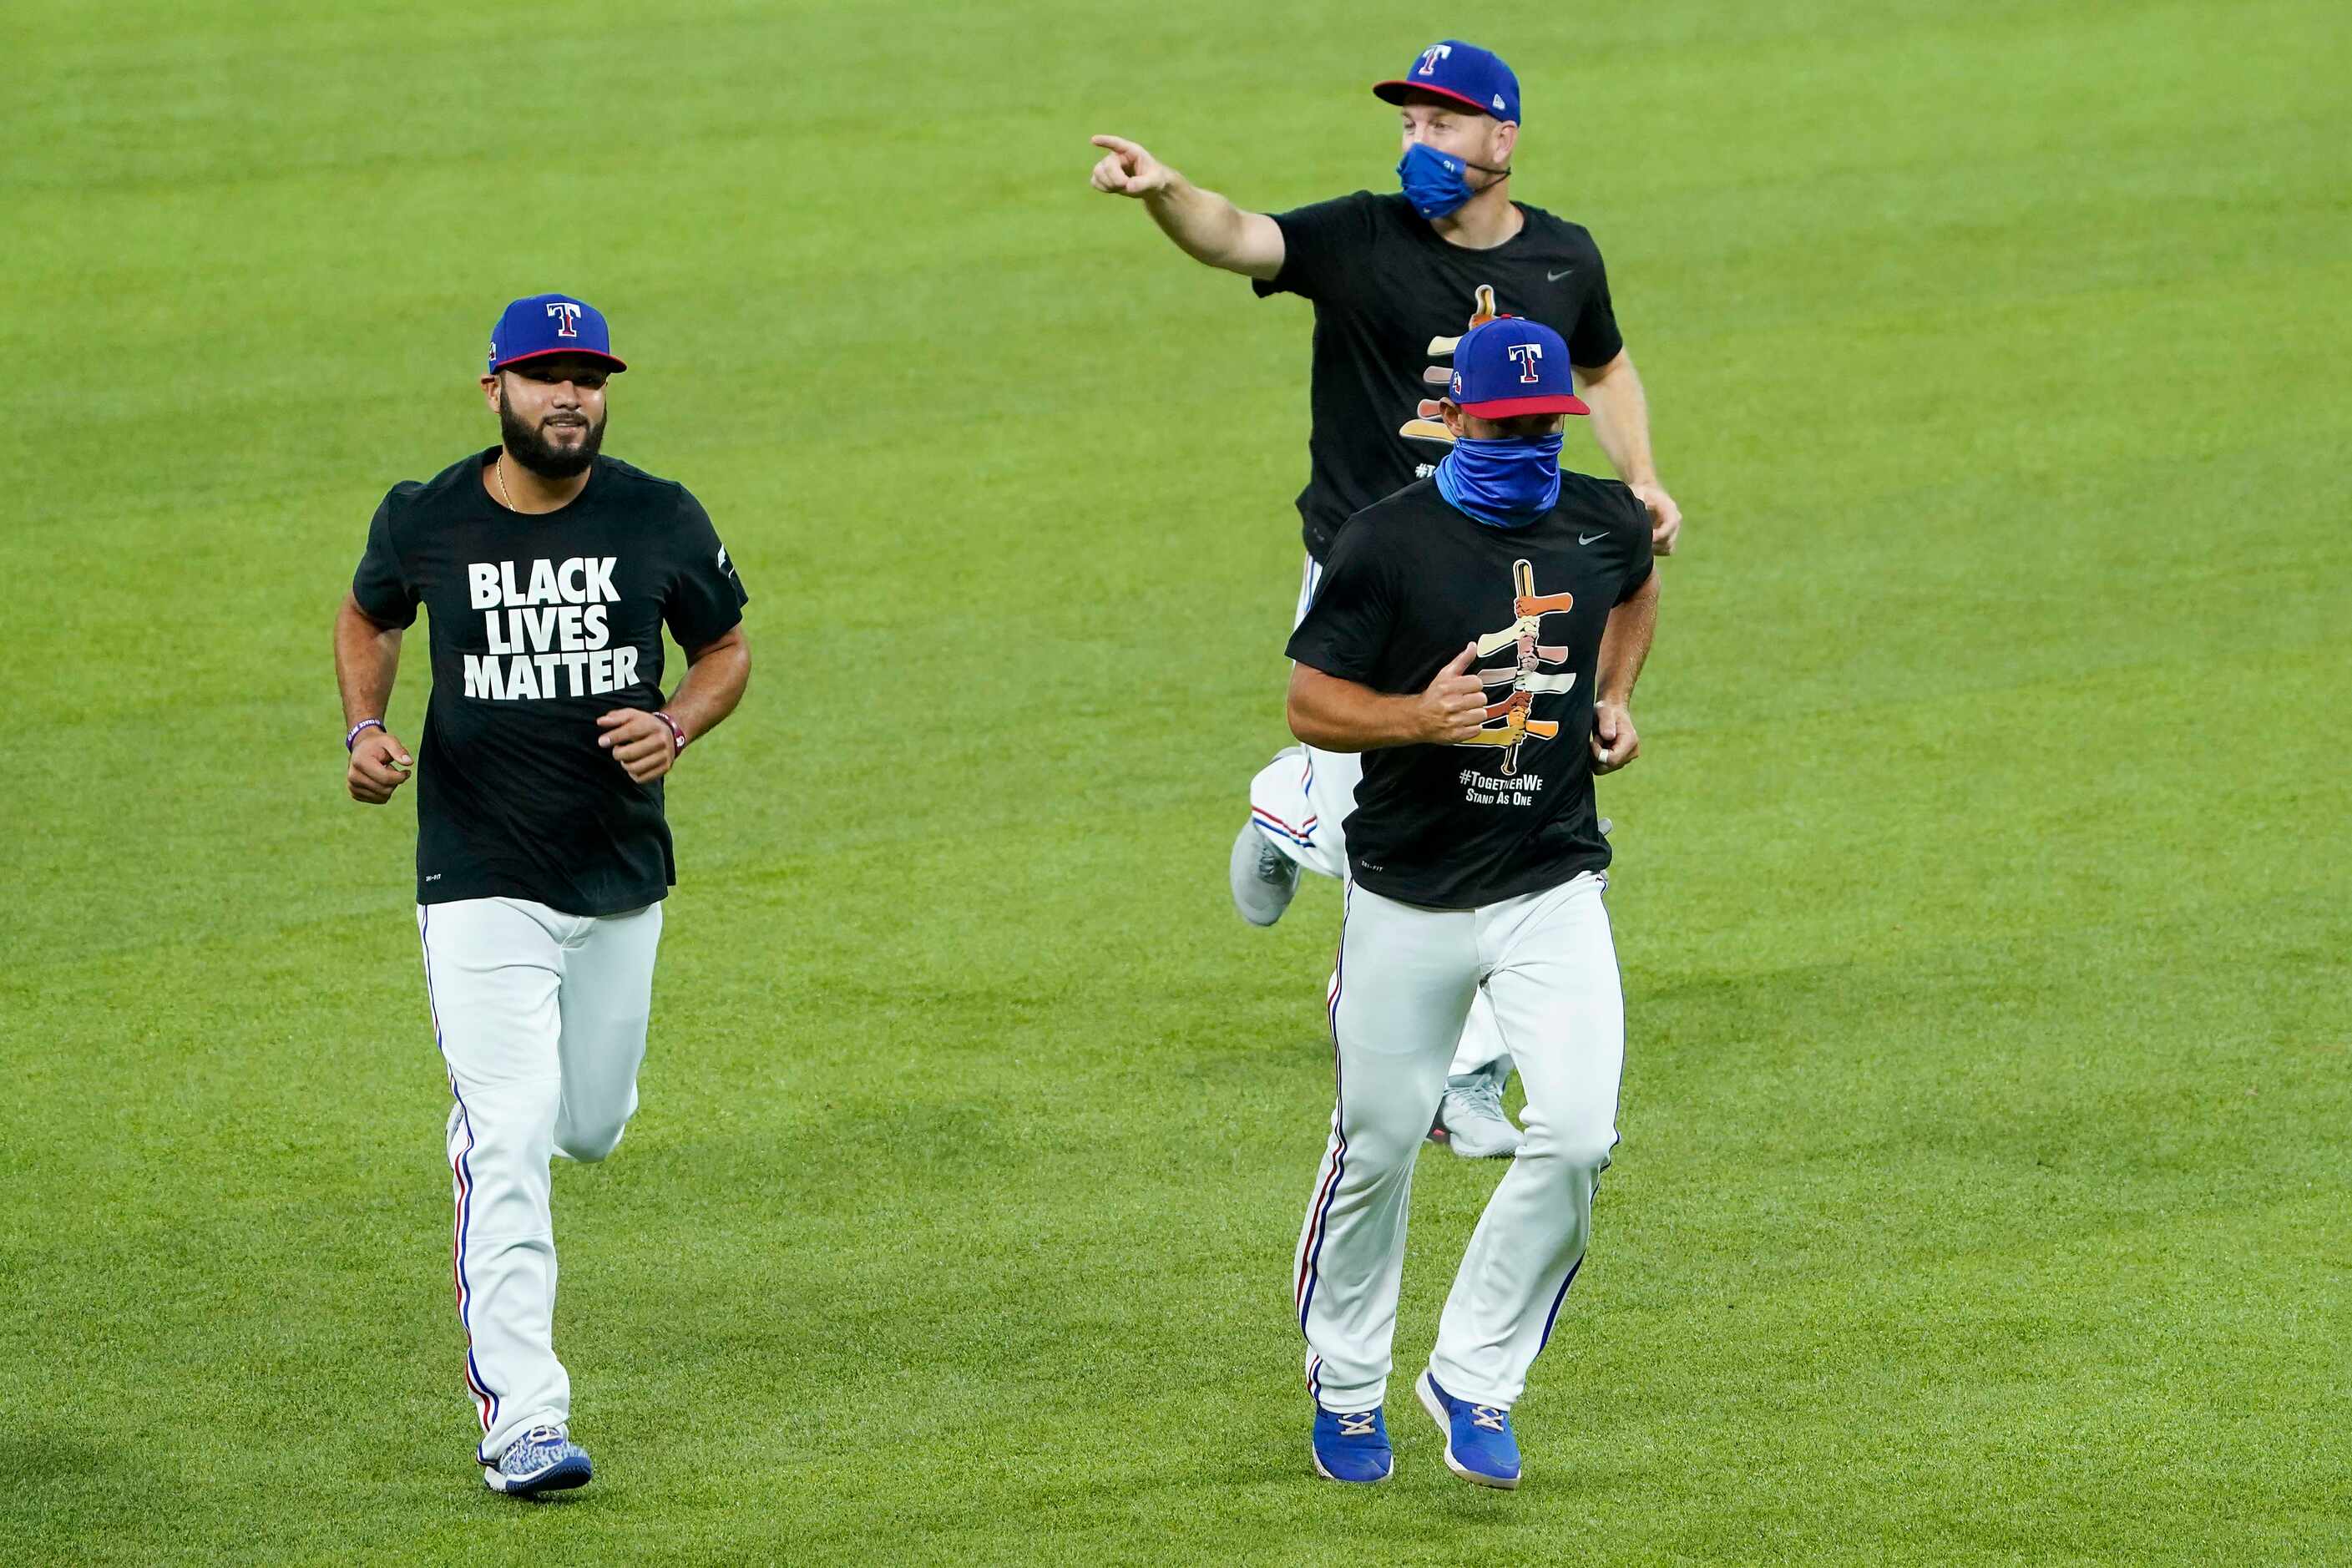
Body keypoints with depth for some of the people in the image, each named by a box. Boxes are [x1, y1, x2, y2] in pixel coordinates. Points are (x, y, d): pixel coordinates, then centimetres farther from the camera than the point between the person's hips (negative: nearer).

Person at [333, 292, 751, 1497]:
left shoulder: (663, 523, -4)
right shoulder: (424, 522, -5)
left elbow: (727, 648, 10)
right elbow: (367, 616, 15)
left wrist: (676, 726, -11)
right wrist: (366, 730, -3)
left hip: (622, 875, 3)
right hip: (481, 881, -3)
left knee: (591, 1124, 15)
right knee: (507, 1142, -14)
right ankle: (520, 1420, -15)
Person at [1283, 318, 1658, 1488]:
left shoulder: (1605, 521, 3)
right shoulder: (1389, 542, -11)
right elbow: (1309, 703, -9)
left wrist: (1616, 698, 11)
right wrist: (1417, 714, -27)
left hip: (1555, 888, 2)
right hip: (1409, 897, -2)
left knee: (1576, 1137, -13)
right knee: (1379, 1144, 8)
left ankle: (1473, 1379, 3)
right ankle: (1346, 1382, 31)